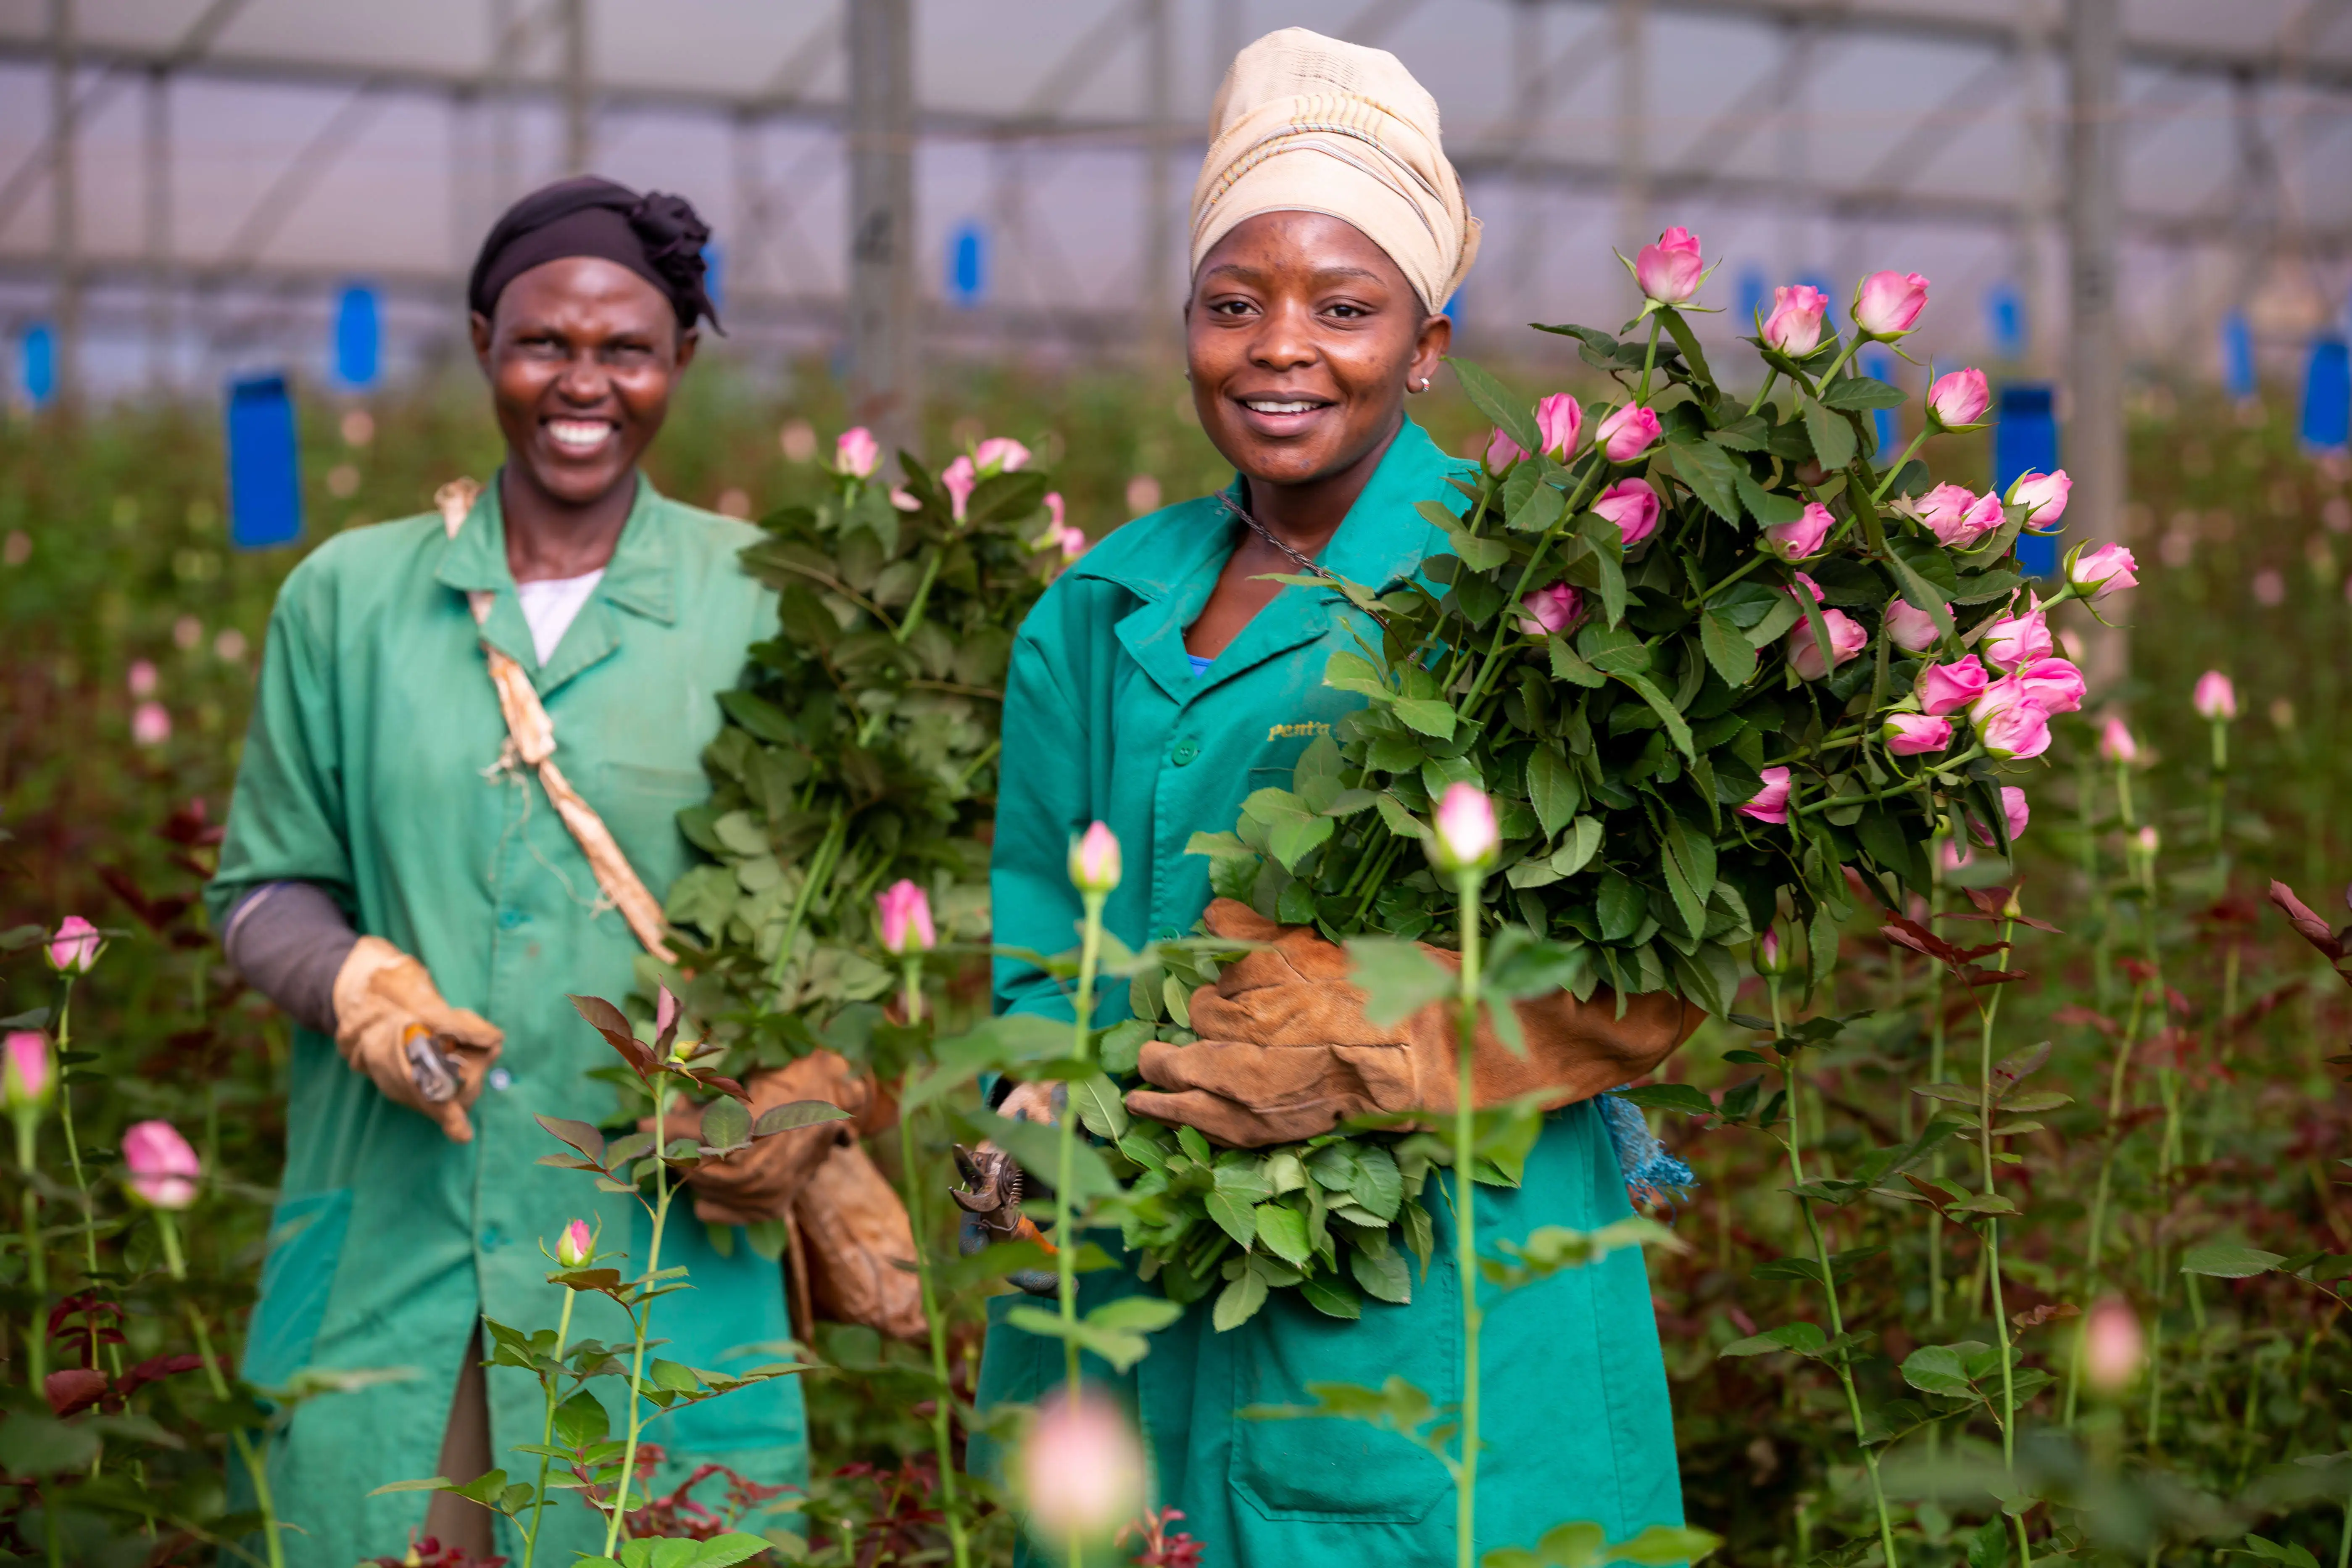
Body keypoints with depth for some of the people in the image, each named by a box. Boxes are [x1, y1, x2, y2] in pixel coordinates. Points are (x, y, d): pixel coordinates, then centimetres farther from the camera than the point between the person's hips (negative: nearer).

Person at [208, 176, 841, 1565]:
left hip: (662, 1253, -1)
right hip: (392, 1253, 1)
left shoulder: (758, 603, 4)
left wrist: (807, 1095, -13)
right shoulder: (349, 594, 8)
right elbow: (266, 887, 12)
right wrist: (360, 986, -9)